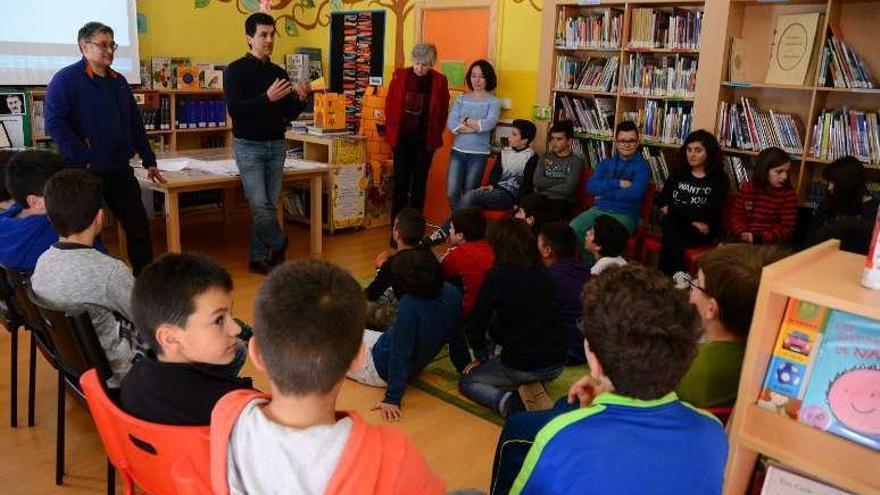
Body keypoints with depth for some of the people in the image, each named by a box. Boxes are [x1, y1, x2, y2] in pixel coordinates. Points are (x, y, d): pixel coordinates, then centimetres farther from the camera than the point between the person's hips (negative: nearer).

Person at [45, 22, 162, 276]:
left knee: (139, 225, 7)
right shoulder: (66, 79, -8)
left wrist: (149, 162, 16)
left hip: (120, 171, 6)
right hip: (85, 173, -6)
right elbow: (55, 123, -16)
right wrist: (85, 159, -18)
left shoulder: (119, 81, 12)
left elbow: (135, 124, 17)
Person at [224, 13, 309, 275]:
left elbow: (288, 115, 10)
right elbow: (235, 110, -17)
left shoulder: (279, 73, 10)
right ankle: (279, 244, 13)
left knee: (269, 205, 6)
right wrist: (267, 98, -27)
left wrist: (300, 99, -10)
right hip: (249, 146, -5)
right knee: (259, 204, -12)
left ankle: (258, 258, 17)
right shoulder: (236, 70, -5)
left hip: (276, 145, 5)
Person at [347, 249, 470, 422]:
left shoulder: (410, 305, -36)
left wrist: (393, 398, -22)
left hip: (379, 369, -7)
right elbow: (458, 337, -3)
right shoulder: (452, 293, -16)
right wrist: (464, 366, 14)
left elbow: (400, 354, -30)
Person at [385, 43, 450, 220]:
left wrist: (435, 135, -1)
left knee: (420, 183, 8)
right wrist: (391, 131, 2)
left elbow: (443, 112, 3)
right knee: (400, 181, 3)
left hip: (425, 140, 0)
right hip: (402, 138, 0)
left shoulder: (439, 81, -1)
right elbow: (390, 105, 5)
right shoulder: (400, 76, 0)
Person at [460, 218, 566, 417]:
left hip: (521, 366, -6)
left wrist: (482, 356, 12)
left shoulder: (497, 276, -14)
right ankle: (531, 388, 7)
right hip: (556, 363, 6)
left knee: (466, 381, 19)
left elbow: (475, 324, -9)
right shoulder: (544, 274, 4)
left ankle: (507, 401, -9)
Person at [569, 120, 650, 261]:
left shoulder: (642, 166, 2)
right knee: (572, 229, -25)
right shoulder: (606, 163, 16)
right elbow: (591, 186, 0)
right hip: (599, 209, 5)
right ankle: (588, 265, -7)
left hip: (625, 215, -4)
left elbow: (634, 193, -15)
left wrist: (605, 193, -6)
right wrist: (618, 183, -10)